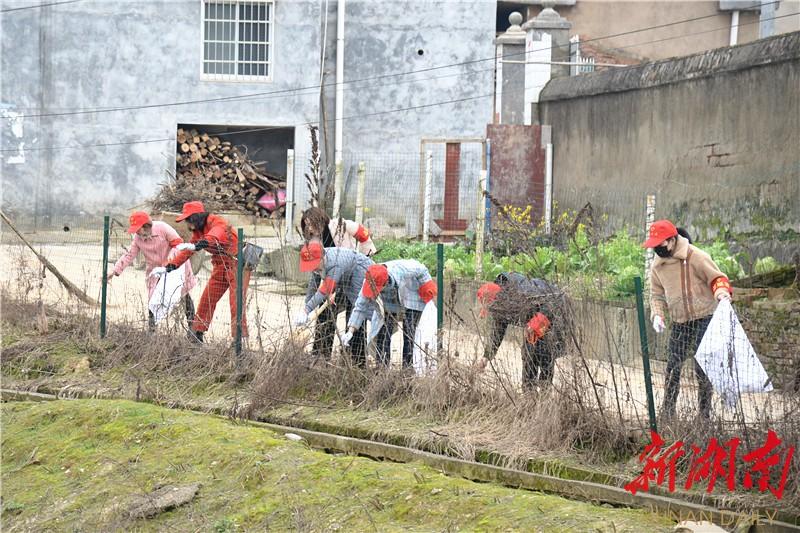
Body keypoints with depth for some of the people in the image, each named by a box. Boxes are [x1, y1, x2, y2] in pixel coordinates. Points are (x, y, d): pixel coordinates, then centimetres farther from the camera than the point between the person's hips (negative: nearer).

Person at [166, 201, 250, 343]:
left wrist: (198, 244, -60)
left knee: (236, 303, -13)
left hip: (237, 264, -8)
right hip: (220, 266, 8)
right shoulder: (198, 230, 8)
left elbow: (215, 235, -43)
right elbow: (187, 250, 17)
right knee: (207, 299, 8)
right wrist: (172, 265, 6)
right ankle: (197, 333, 19)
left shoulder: (217, 222, -19)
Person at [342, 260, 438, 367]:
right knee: (383, 334, -6)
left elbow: (421, 270, -18)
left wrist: (427, 290, -4)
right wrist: (350, 331, -31)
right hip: (389, 302, 3)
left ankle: (408, 369, -9)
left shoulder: (404, 270, -41)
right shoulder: (370, 281, -31)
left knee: (409, 335, -11)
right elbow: (361, 307, -24)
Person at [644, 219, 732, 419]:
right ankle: (667, 414, 14)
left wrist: (721, 292, -28)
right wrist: (657, 315, -3)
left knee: (702, 367, -5)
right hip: (679, 322, 5)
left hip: (704, 317, -5)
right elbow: (657, 295, 14)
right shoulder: (657, 266, 5)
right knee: (673, 367, 4)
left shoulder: (695, 256, -13)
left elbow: (717, 277, -7)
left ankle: (704, 413, 5)